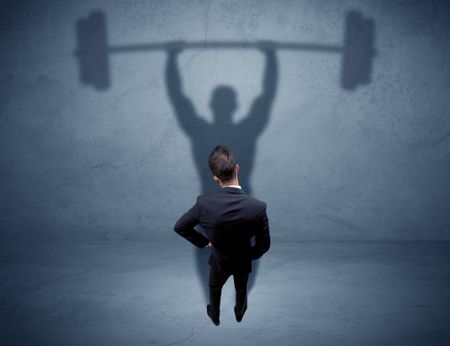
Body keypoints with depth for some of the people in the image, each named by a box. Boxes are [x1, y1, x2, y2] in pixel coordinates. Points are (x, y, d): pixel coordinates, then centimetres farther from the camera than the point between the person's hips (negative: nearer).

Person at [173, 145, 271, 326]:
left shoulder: (204, 203, -34)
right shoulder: (258, 207, -34)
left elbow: (179, 227, -17)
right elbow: (264, 245, -20)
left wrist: (204, 242, -4)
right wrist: (249, 255, 1)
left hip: (219, 260, 0)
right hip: (243, 261, 1)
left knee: (214, 288, 33)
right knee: (241, 288, 34)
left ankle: (215, 316, 59)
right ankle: (239, 313, 62)